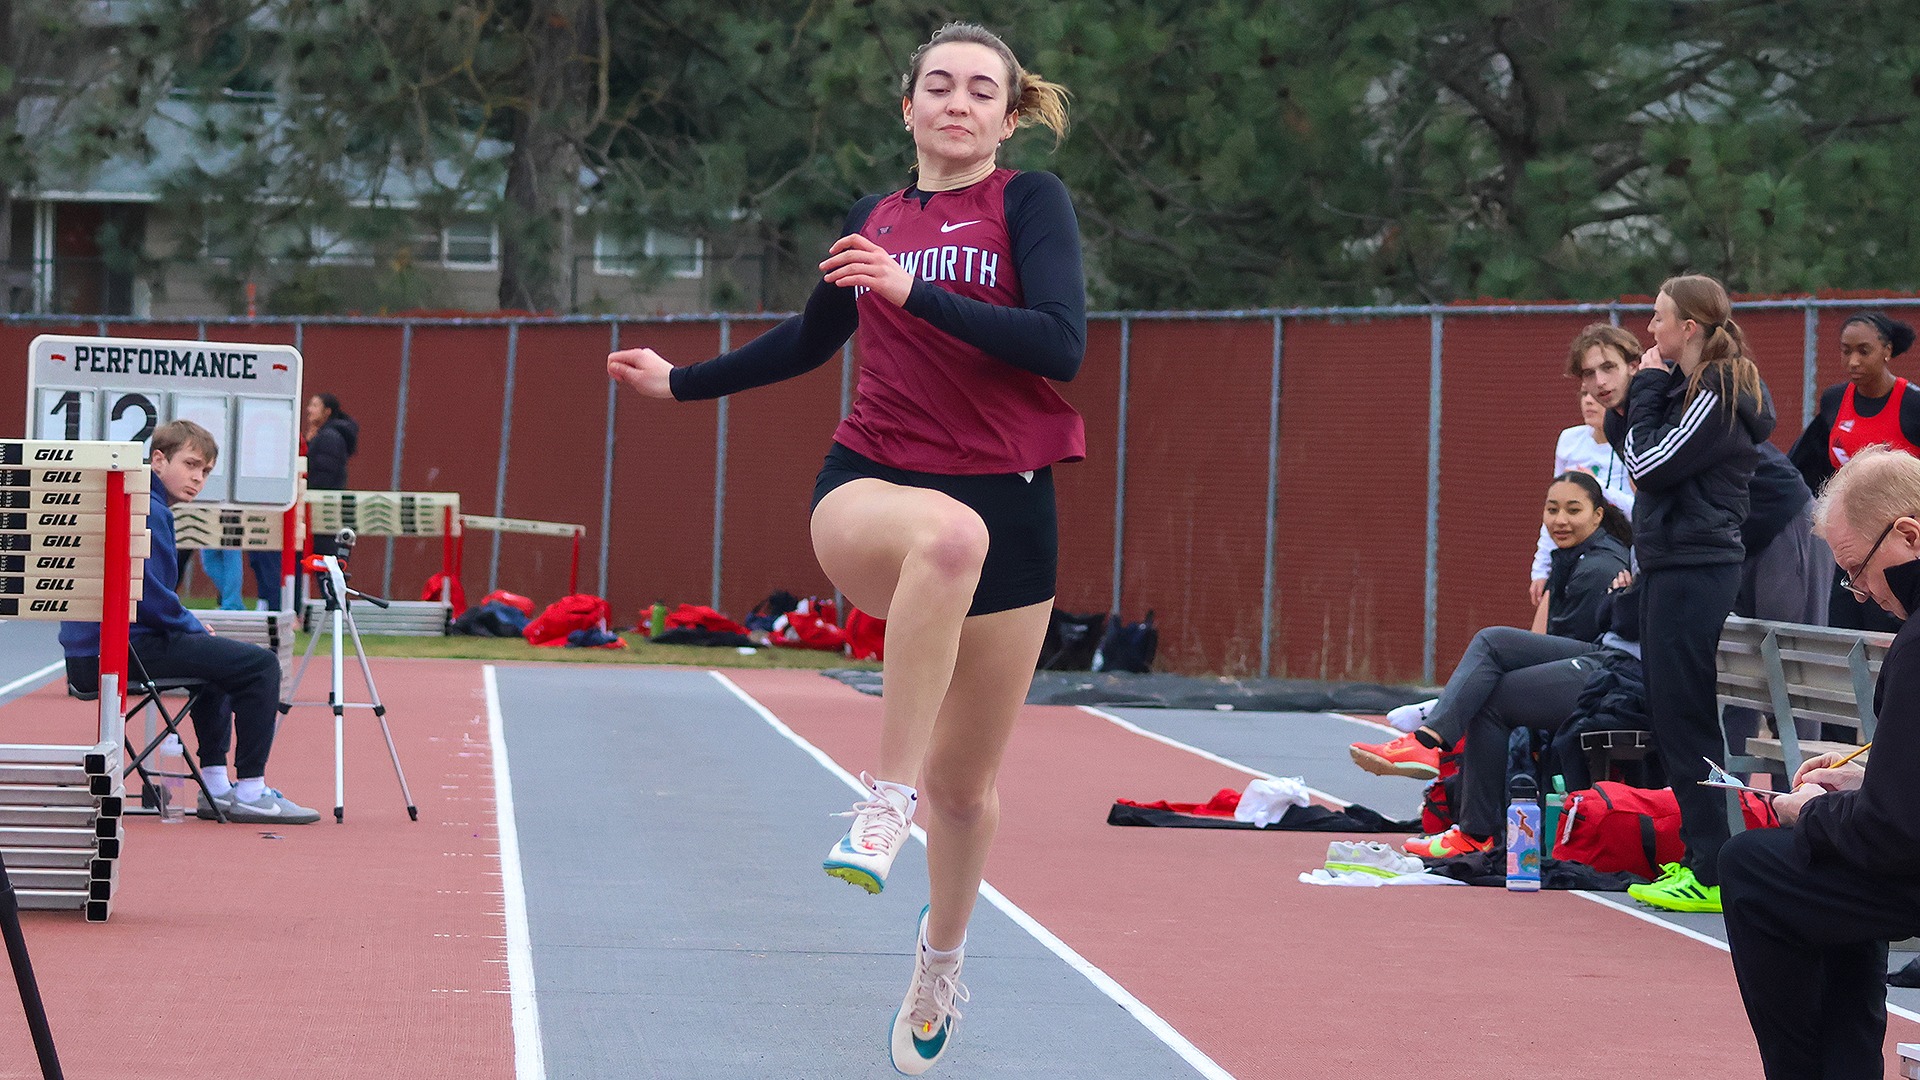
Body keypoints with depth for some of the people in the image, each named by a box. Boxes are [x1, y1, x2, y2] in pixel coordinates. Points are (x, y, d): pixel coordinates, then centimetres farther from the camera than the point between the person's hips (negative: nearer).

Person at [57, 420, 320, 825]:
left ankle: (216, 787, 31)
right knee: (259, 665, -12)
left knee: (218, 656, 33)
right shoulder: (147, 511, -14)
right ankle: (250, 794, -7)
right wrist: (197, 631, -4)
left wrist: (194, 630, 14)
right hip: (120, 650, -11)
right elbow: (150, 598, -21)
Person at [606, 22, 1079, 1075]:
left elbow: (1061, 344, -15)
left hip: (1006, 504, -1)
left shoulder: (1030, 202, 1)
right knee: (951, 533, -40)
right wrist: (681, 380, 32)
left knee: (965, 782, 9)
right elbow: (811, 338, 29)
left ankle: (941, 957, 38)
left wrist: (915, 290, -22)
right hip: (869, 485, 1)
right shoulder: (875, 219, 11)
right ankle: (885, 799, -37)